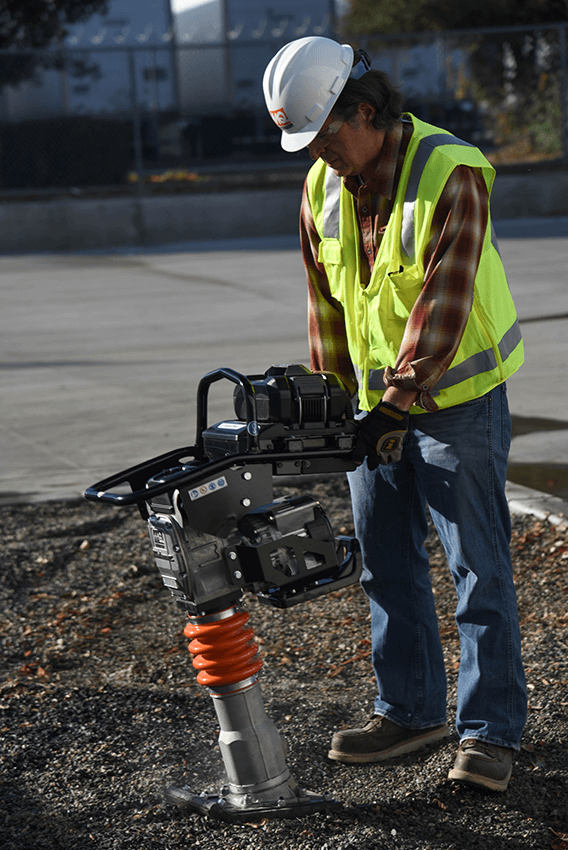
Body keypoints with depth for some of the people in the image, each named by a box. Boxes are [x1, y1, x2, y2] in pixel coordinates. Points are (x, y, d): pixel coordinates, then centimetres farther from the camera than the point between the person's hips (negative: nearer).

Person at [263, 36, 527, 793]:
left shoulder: (452, 174, -19)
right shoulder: (322, 187, 3)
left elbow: (444, 301, -24)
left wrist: (403, 396, -28)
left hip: (458, 397, -7)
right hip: (377, 402, 7)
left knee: (479, 568, -1)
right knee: (387, 563, 12)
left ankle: (491, 730, 6)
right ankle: (410, 710, 24)